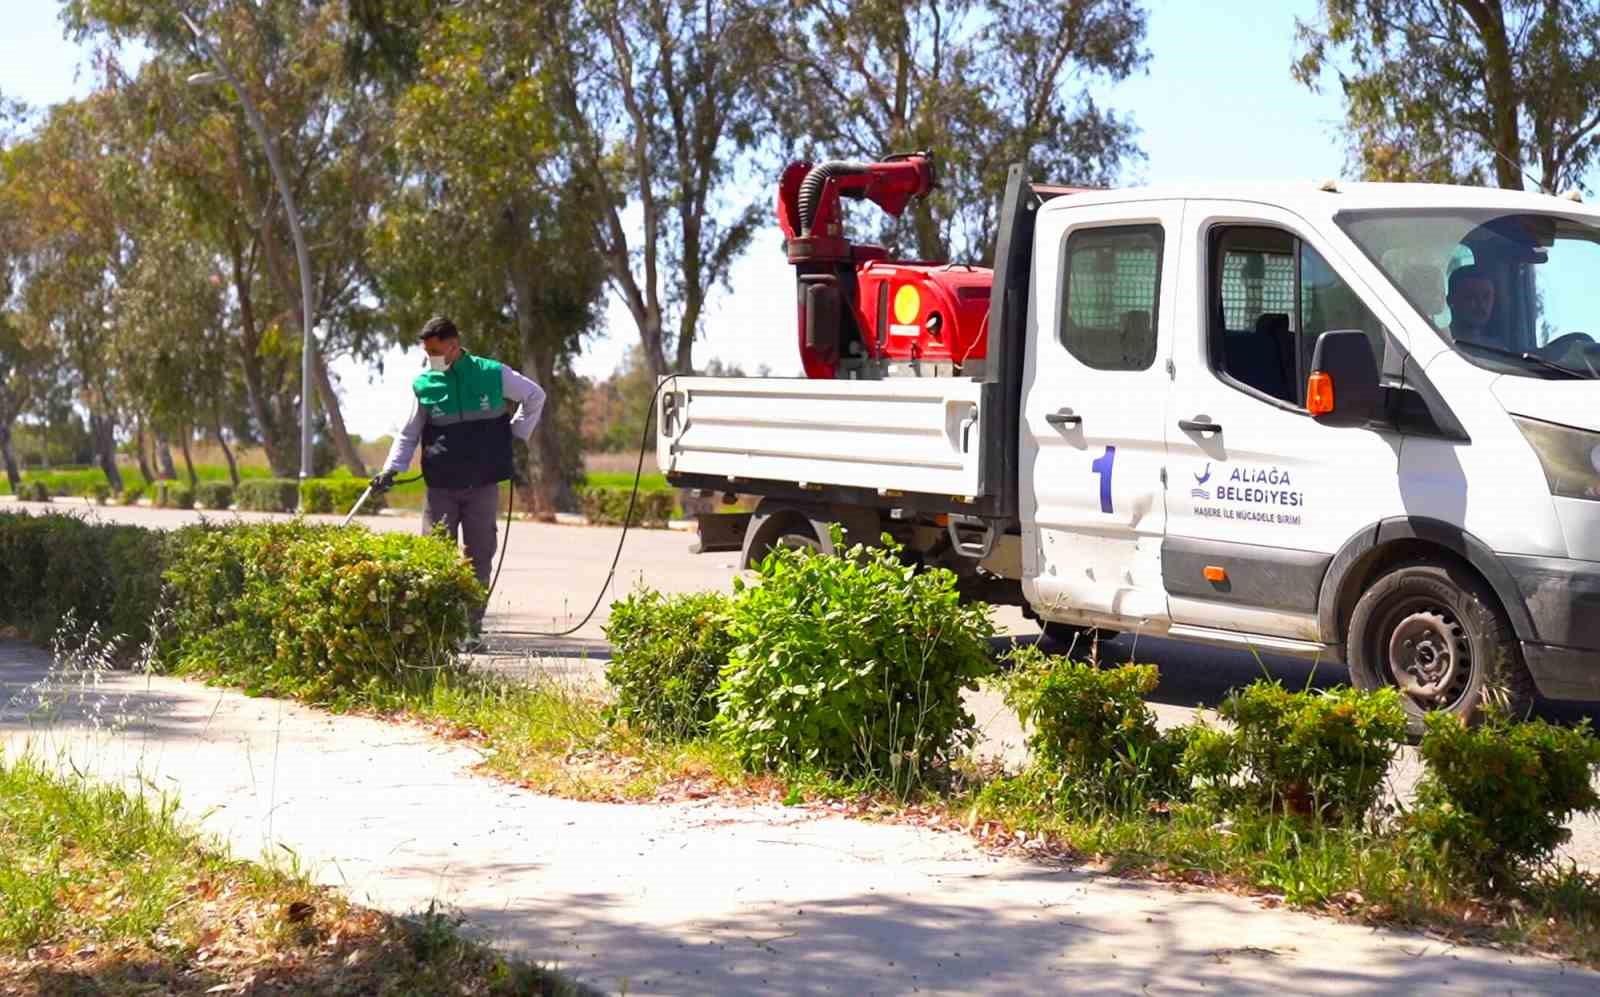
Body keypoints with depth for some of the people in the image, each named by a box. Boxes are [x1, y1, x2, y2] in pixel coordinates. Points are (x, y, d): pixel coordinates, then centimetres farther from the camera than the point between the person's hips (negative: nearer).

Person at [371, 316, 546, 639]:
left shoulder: (493, 375, -2)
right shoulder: (423, 385, 0)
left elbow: (535, 396, 13)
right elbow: (408, 434, 6)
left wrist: (517, 434, 7)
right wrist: (391, 469, -7)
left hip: (483, 487, 0)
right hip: (440, 488, 0)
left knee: (480, 557, 4)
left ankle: (472, 624, 11)